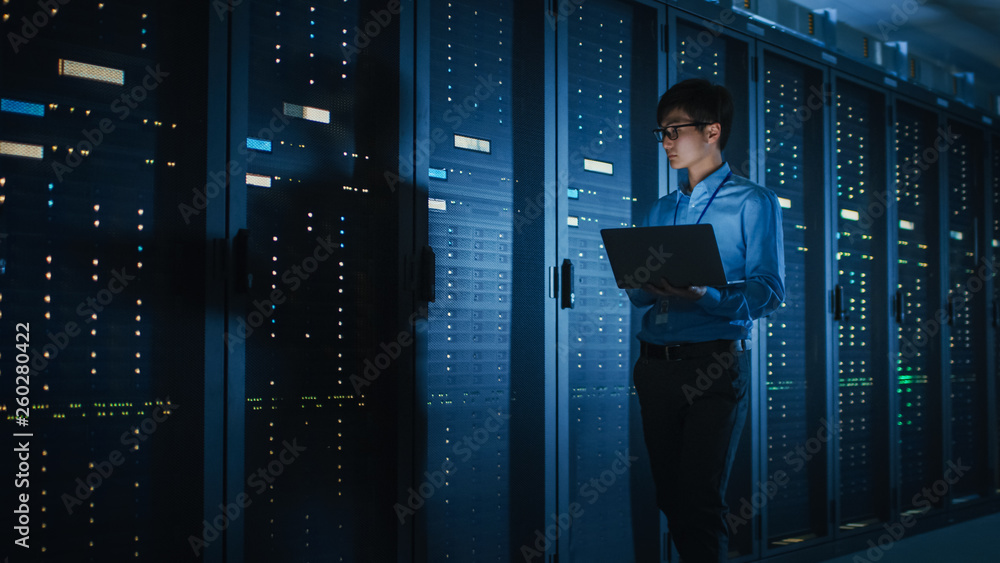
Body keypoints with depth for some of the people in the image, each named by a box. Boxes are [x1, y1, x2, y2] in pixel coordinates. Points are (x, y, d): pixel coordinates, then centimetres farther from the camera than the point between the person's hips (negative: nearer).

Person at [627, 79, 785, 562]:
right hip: (655, 364, 6)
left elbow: (768, 291, -8)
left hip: (715, 365, -6)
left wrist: (705, 297, -25)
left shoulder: (753, 202, 2)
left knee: (700, 502, -8)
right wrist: (645, 287, -8)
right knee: (671, 498, 10)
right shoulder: (660, 210, 19)